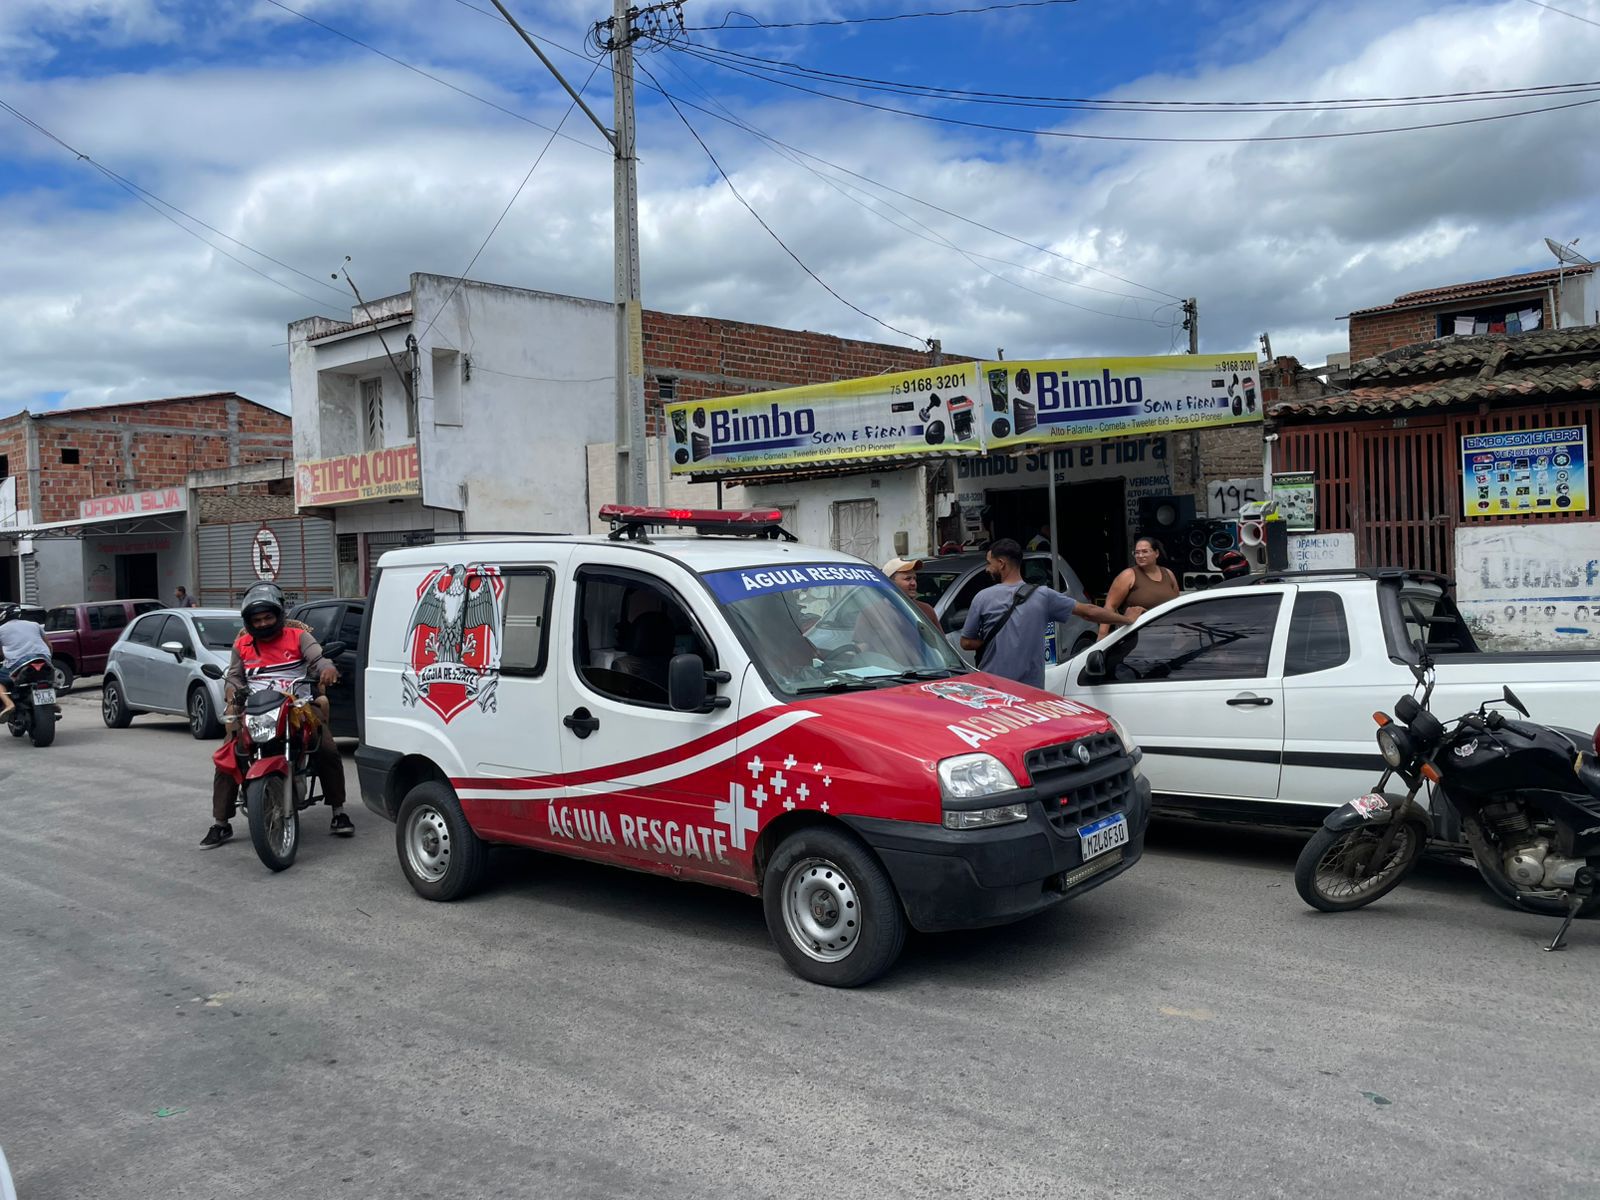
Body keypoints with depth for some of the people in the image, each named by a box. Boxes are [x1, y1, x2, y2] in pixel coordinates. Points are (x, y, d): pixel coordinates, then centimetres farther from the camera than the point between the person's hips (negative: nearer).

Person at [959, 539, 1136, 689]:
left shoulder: (983, 598, -6)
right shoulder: (1042, 596, -2)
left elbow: (966, 643, -2)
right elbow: (1088, 611, 4)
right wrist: (1127, 619, 17)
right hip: (1031, 690, 2)